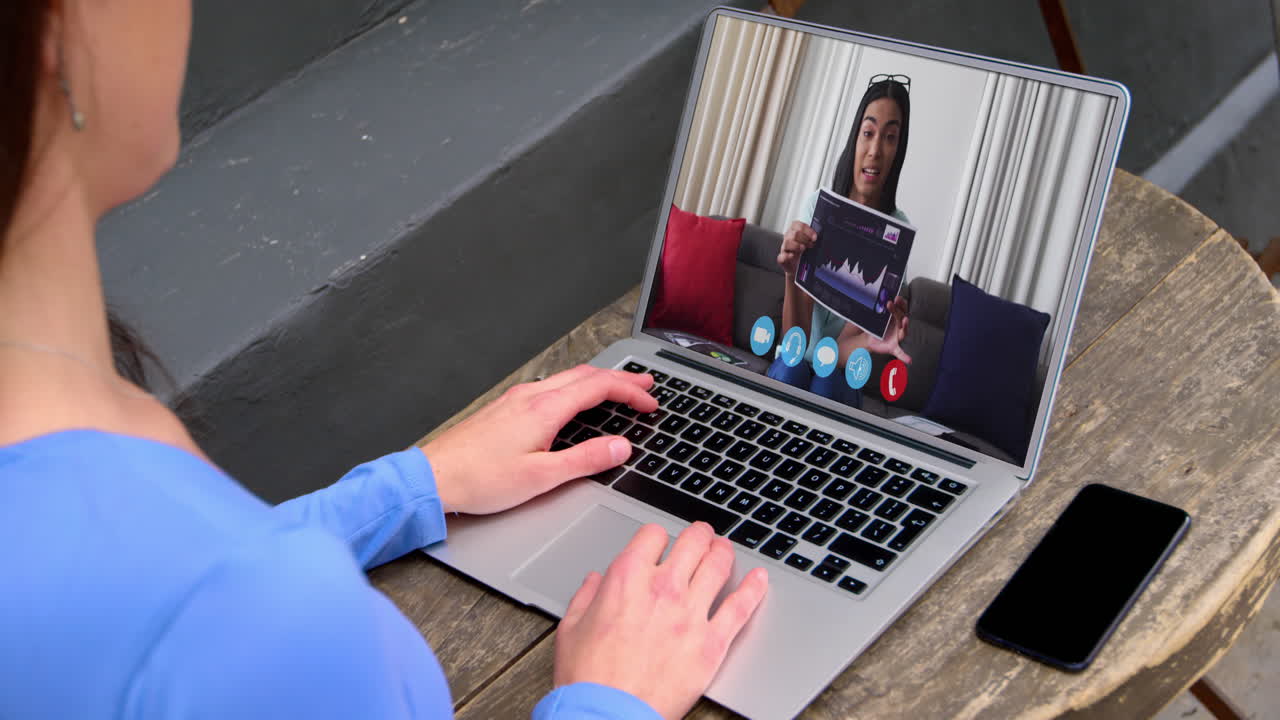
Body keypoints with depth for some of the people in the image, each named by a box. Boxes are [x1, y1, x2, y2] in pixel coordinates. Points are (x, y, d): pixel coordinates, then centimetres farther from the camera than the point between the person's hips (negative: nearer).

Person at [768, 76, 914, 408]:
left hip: (841, 381, 0)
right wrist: (790, 273, -34)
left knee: (826, 384, -32)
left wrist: (872, 341, -38)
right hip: (798, 360, 0)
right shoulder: (819, 205, -10)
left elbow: (841, 345, -15)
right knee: (790, 370, -32)